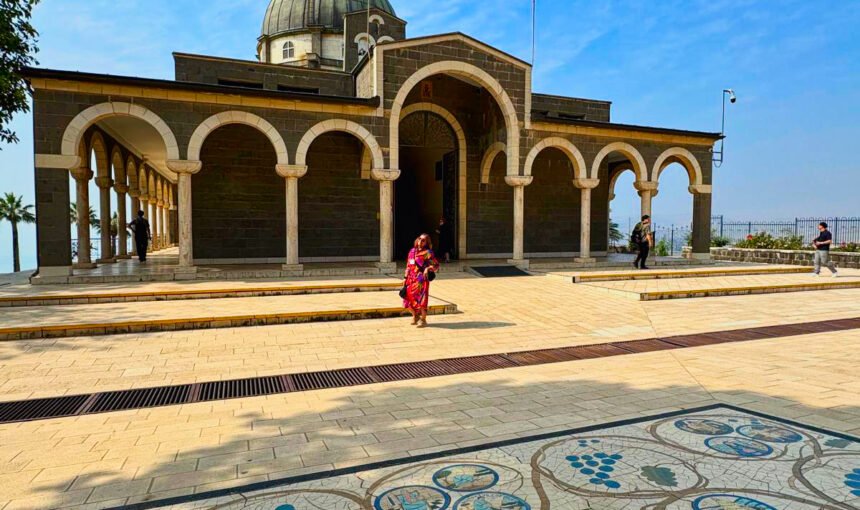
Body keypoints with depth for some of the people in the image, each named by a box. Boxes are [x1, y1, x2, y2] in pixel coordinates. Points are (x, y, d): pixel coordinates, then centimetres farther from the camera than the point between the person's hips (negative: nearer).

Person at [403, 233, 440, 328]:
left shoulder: (427, 252, -4)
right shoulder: (412, 251, 13)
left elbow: (436, 265, -4)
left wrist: (428, 268, -22)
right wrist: (406, 277, 13)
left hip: (422, 279, -6)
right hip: (411, 279, 6)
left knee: (421, 299, -7)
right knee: (408, 299, 7)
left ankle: (423, 320, 9)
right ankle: (415, 315, 31)